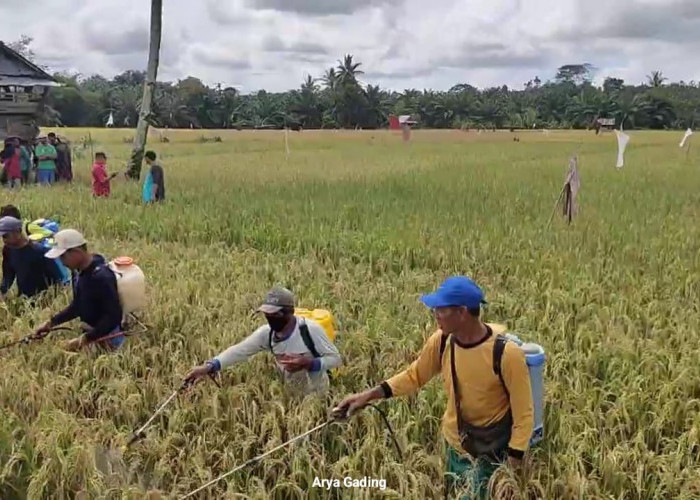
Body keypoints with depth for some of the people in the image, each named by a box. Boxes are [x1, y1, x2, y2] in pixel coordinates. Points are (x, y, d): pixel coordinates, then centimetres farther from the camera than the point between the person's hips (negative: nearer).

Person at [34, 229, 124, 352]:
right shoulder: (82, 272, 3)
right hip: (90, 334, 9)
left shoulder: (101, 277, -27)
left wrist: (85, 339, -28)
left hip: (108, 340, -9)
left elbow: (113, 316, -28)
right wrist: (51, 323, 10)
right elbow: (78, 305, 16)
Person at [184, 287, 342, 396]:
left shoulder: (310, 329, -27)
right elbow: (239, 350, -20)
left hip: (318, 396, -4)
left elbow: (335, 358, -19)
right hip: (292, 395, 4)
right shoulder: (266, 333, -14)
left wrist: (308, 363, -35)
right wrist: (208, 367, -34)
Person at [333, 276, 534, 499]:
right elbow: (413, 376, 6)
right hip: (455, 449, 5)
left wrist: (510, 469, -18)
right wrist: (368, 395, -4)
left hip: (494, 457, -5)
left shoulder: (506, 354, -26)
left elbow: (523, 415, -17)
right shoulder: (441, 342, -12)